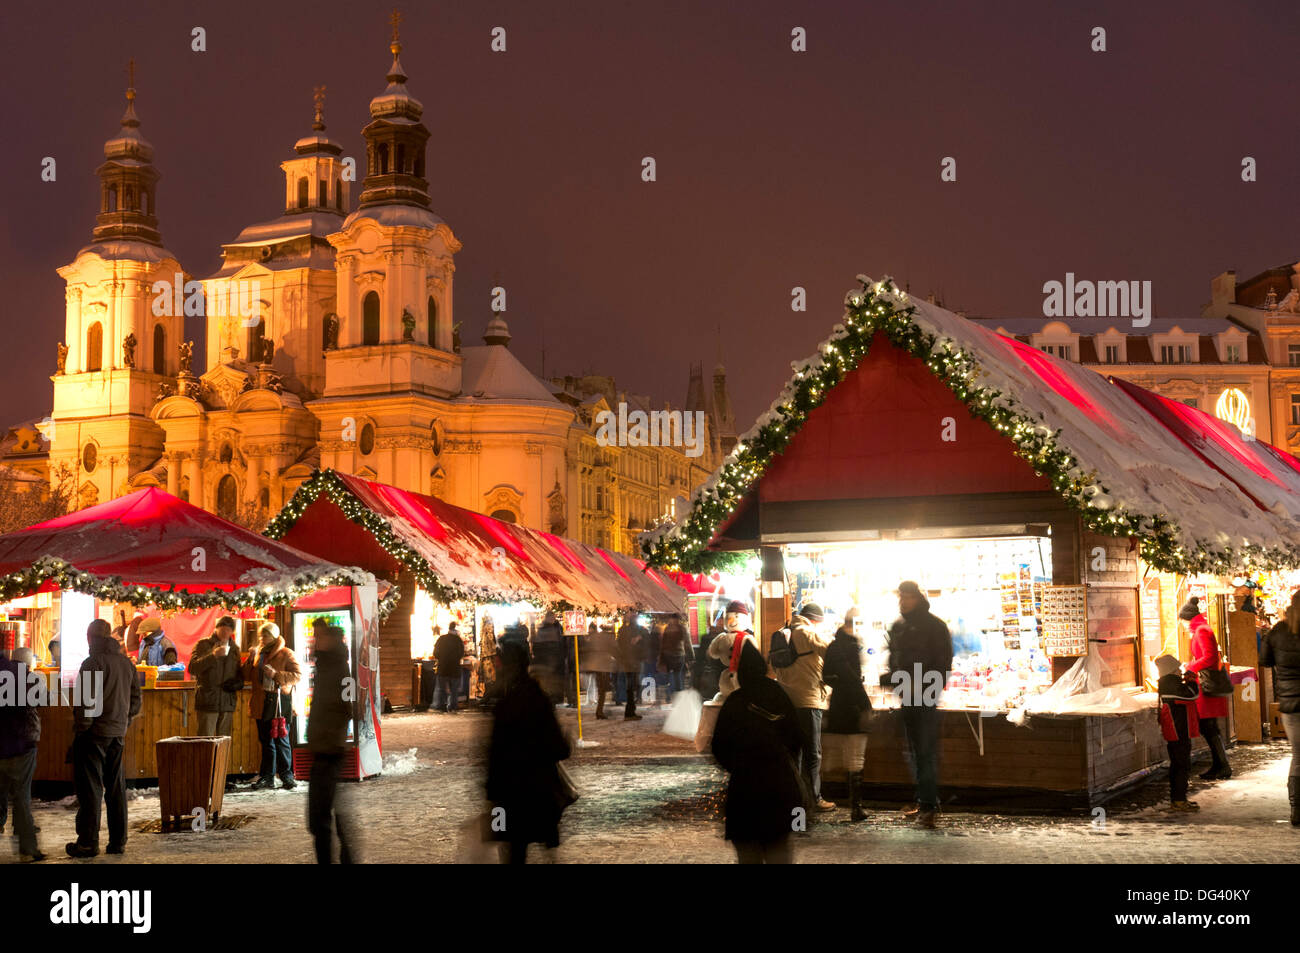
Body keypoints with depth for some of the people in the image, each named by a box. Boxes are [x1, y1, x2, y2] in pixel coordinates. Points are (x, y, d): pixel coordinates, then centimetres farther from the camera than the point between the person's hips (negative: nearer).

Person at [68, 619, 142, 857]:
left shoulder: (94, 663, -12)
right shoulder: (126, 663, 10)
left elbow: (88, 702, -18)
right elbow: (135, 700, 14)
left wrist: (79, 730, -10)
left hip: (94, 733, -7)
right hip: (118, 734, 7)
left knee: (90, 788, -2)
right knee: (116, 788, 12)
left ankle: (88, 842, 0)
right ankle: (118, 841, 14)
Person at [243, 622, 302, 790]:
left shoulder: (285, 654, -3)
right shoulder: (259, 653, 15)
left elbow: (297, 675, -11)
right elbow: (247, 677, 13)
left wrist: (276, 674, -19)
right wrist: (250, 661, -3)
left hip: (279, 701, -6)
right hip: (261, 703, 6)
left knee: (281, 740, -4)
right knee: (266, 741, 11)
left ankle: (286, 775, 3)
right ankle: (267, 776, 16)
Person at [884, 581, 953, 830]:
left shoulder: (934, 625, -5)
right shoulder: (898, 626, 14)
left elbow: (944, 661, -8)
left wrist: (928, 687, -17)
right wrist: (893, 678, 2)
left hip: (926, 697, -7)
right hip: (907, 696, 7)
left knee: (927, 750, -12)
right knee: (914, 750, 11)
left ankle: (929, 804, -13)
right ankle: (923, 800, 19)